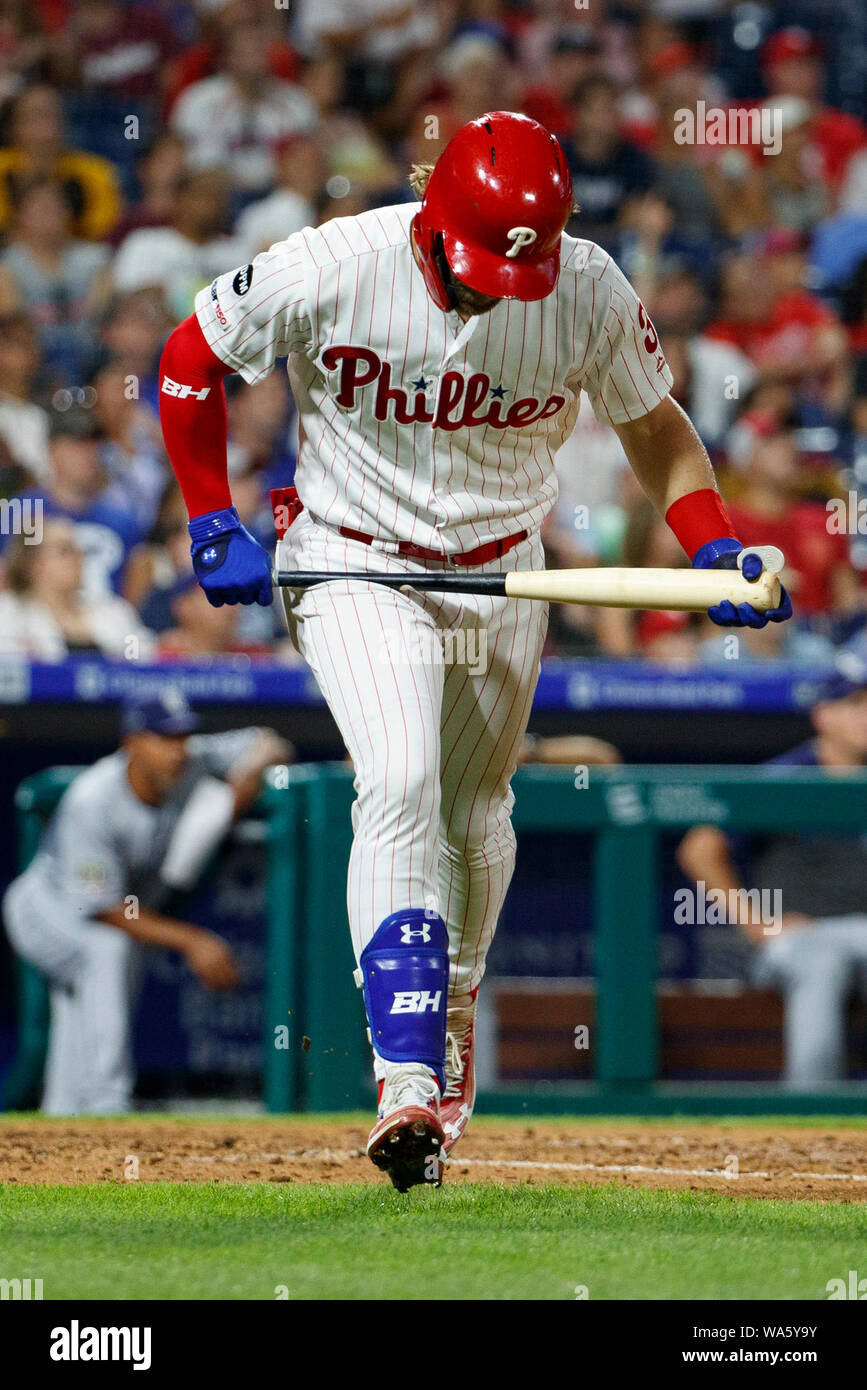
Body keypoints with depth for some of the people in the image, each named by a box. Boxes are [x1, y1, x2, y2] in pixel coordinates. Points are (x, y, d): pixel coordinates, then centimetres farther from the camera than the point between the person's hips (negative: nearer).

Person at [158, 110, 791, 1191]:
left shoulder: (591, 293, -17)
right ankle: (407, 1080, -29)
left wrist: (713, 548, -16)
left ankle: (450, 1003, 45)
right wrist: (213, 525, -10)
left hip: (502, 573, 3)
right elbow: (190, 362, -7)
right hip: (355, 562, -3)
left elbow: (654, 424, 0)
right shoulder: (332, 269, -24)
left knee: (475, 813, 14)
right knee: (400, 785, -23)